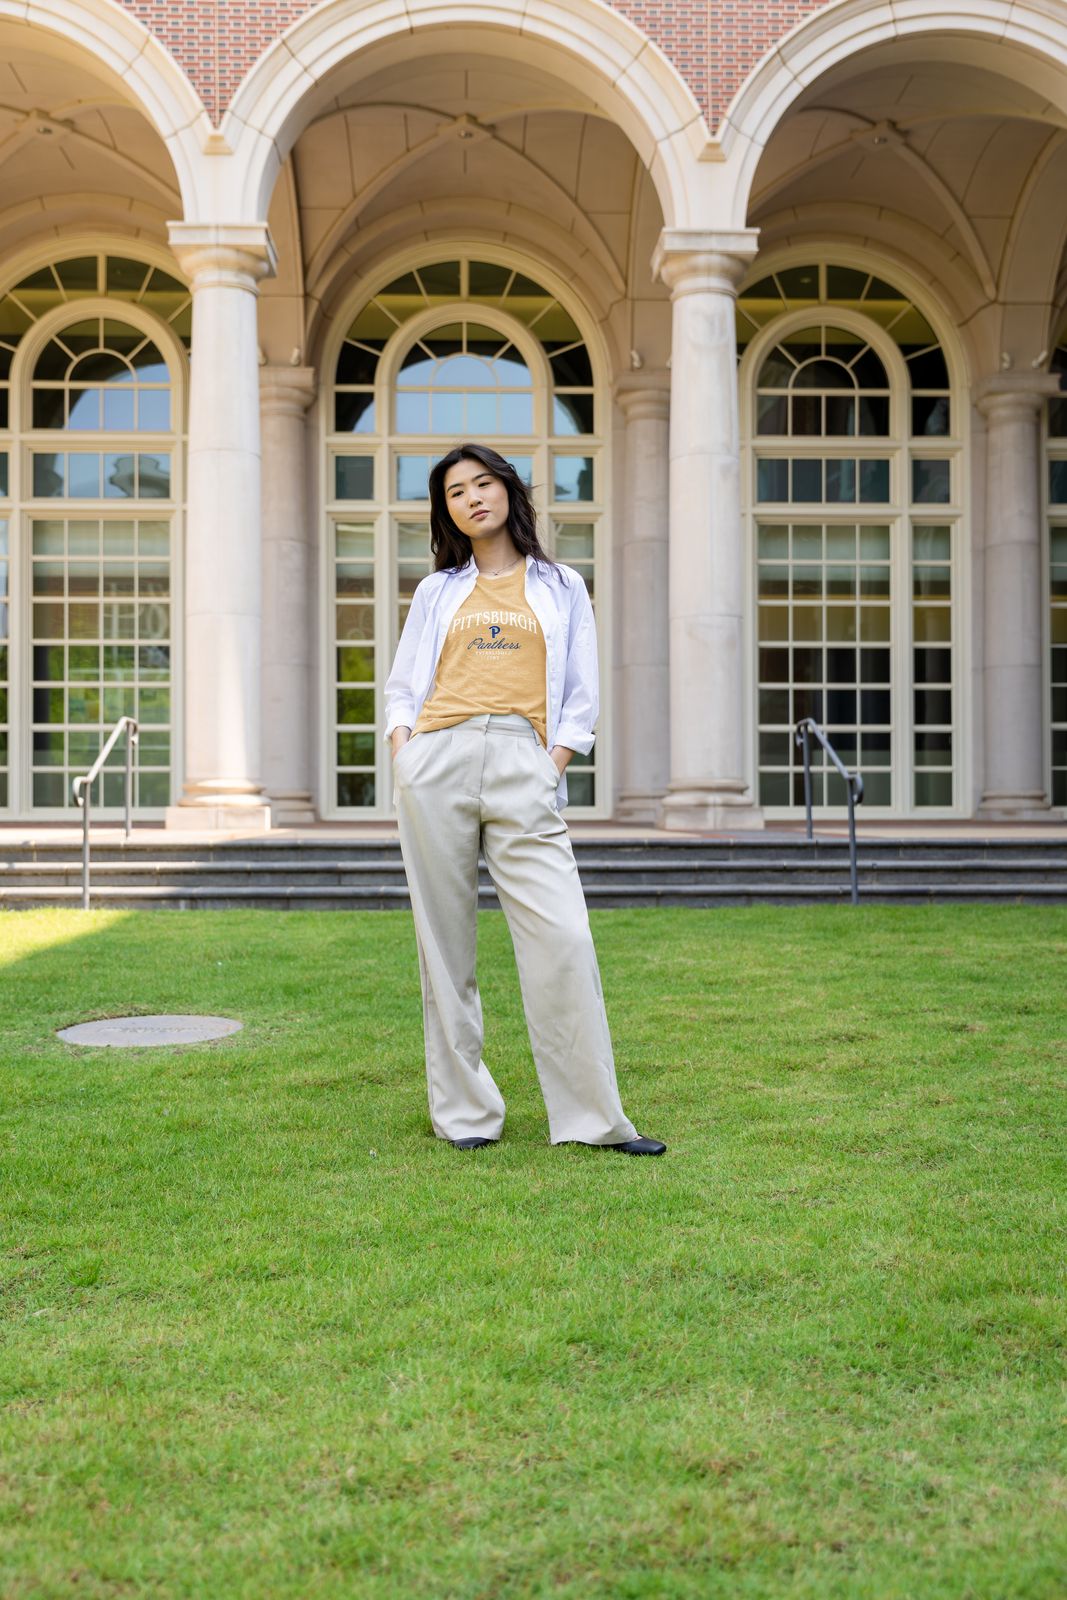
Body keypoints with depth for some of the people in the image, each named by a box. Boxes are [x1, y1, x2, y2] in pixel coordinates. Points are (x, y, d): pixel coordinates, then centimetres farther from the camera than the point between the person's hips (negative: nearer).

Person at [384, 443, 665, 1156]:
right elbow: (402, 687, 19)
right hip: (436, 761, 2)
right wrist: (404, 750, 0)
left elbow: (582, 699, 13)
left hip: (525, 769, -1)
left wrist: (554, 767, -3)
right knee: (446, 939, 1)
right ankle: (465, 1112, 11)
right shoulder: (438, 592, 19)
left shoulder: (562, 588, 17)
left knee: (564, 939, -10)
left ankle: (595, 1116, -1)